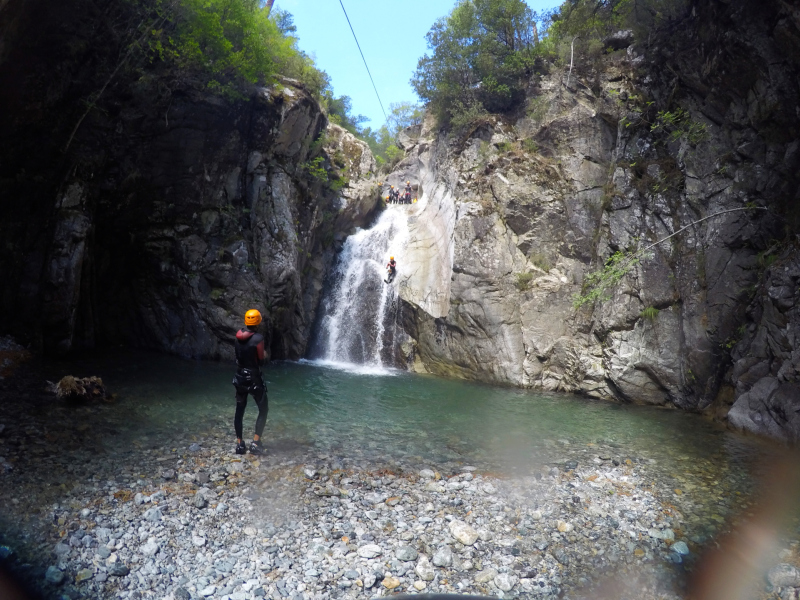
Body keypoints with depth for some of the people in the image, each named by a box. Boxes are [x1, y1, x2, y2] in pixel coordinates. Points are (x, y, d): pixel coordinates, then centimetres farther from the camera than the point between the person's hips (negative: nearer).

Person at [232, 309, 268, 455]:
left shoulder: (238, 336, 0)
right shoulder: (258, 338, -19)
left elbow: (238, 355, 9)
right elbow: (261, 361, -12)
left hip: (240, 376, 6)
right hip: (253, 378, -6)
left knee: (239, 410, 15)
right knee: (263, 410, 9)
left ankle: (239, 444, 18)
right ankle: (255, 443, 3)